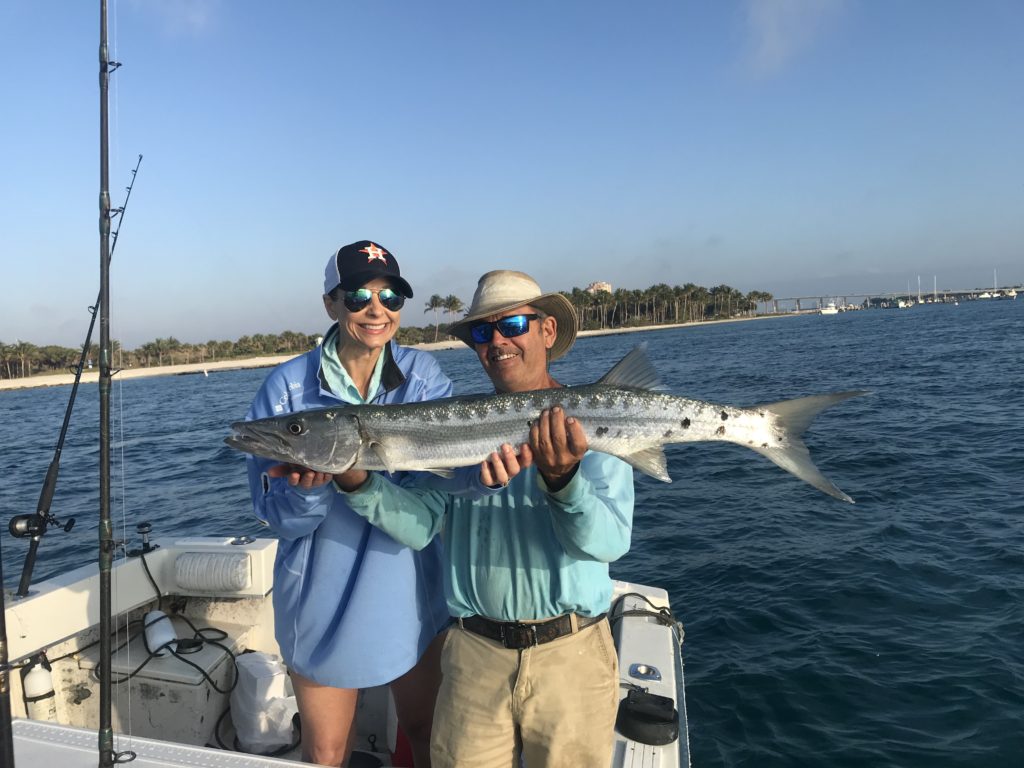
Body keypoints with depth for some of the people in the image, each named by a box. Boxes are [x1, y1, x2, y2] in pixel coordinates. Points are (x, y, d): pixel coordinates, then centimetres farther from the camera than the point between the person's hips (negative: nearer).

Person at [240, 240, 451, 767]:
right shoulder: (288, 387, -11)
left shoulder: (422, 374, -5)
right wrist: (307, 489, -33)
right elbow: (275, 515, -11)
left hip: (412, 596, 2)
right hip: (325, 603, -1)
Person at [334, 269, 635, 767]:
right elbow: (420, 523, -7)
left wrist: (562, 478, -35)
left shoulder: (590, 422, -6)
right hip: (475, 653, 2)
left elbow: (610, 541, -18)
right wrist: (356, 481, -22)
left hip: (571, 655, -2)